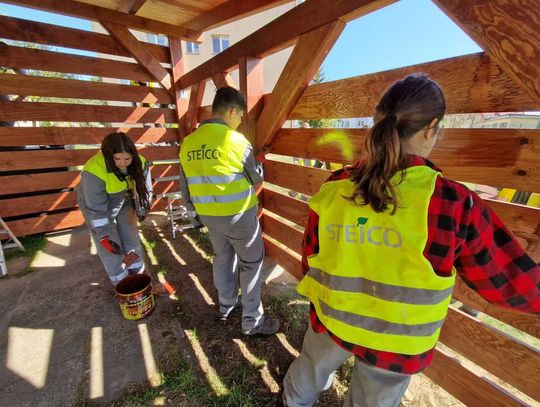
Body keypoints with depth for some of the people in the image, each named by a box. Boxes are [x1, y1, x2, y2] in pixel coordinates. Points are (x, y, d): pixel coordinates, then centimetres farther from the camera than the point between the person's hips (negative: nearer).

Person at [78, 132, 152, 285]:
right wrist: (104, 235, -27)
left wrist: (141, 212, 1)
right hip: (95, 205, -3)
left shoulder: (139, 163, -23)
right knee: (110, 248, 0)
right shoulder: (94, 172, -36)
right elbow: (96, 209, -30)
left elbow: (144, 189, -8)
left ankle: (138, 274, 28)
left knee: (131, 238, 10)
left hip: (124, 203, 4)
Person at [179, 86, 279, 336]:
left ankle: (226, 306, 44)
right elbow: (256, 179, -3)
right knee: (251, 264, 11)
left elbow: (185, 187, 8)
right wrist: (260, 167, 19)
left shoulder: (188, 143, 2)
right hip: (239, 215, -6)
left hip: (209, 216, 6)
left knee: (222, 258, 24)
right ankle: (252, 321, 25)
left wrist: (195, 211, 21)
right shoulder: (236, 140, -15)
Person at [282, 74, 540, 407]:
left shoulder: (335, 188, -17)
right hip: (396, 341, -2)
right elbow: (512, 282, -11)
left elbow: (311, 255, -5)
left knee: (311, 367, 35)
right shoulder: (453, 203, -25)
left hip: (332, 319, 3)